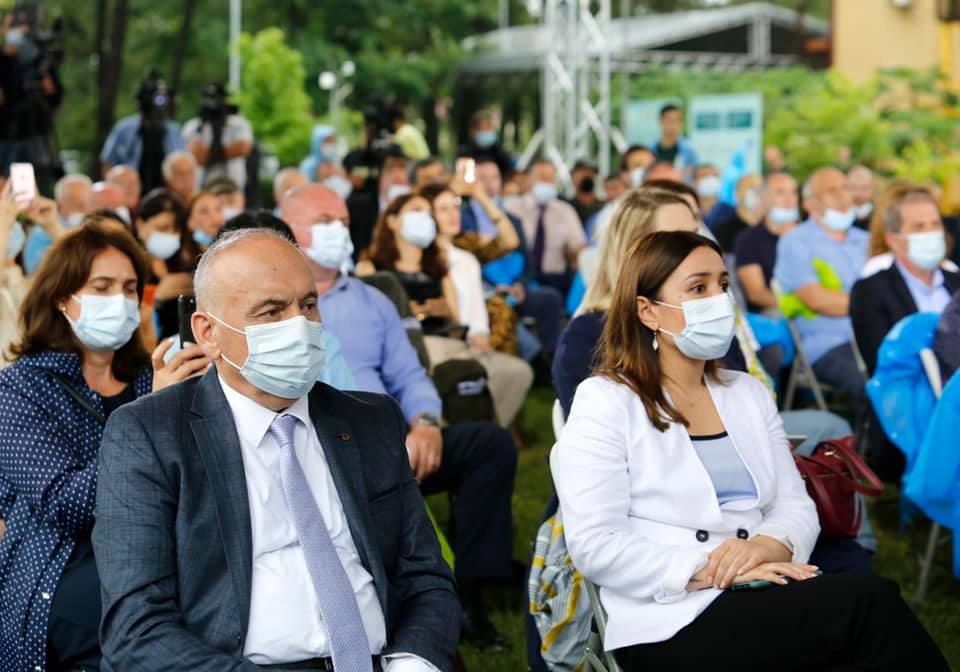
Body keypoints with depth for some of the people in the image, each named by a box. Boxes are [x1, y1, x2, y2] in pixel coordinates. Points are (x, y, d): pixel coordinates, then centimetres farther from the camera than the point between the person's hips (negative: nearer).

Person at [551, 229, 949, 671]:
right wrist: (712, 571, -19)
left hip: (759, 605, 6)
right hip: (673, 627, -5)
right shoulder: (604, 401, 0)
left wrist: (769, 546, -12)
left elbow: (795, 506, 13)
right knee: (870, 602, -28)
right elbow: (595, 545, -10)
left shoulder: (749, 393, 20)